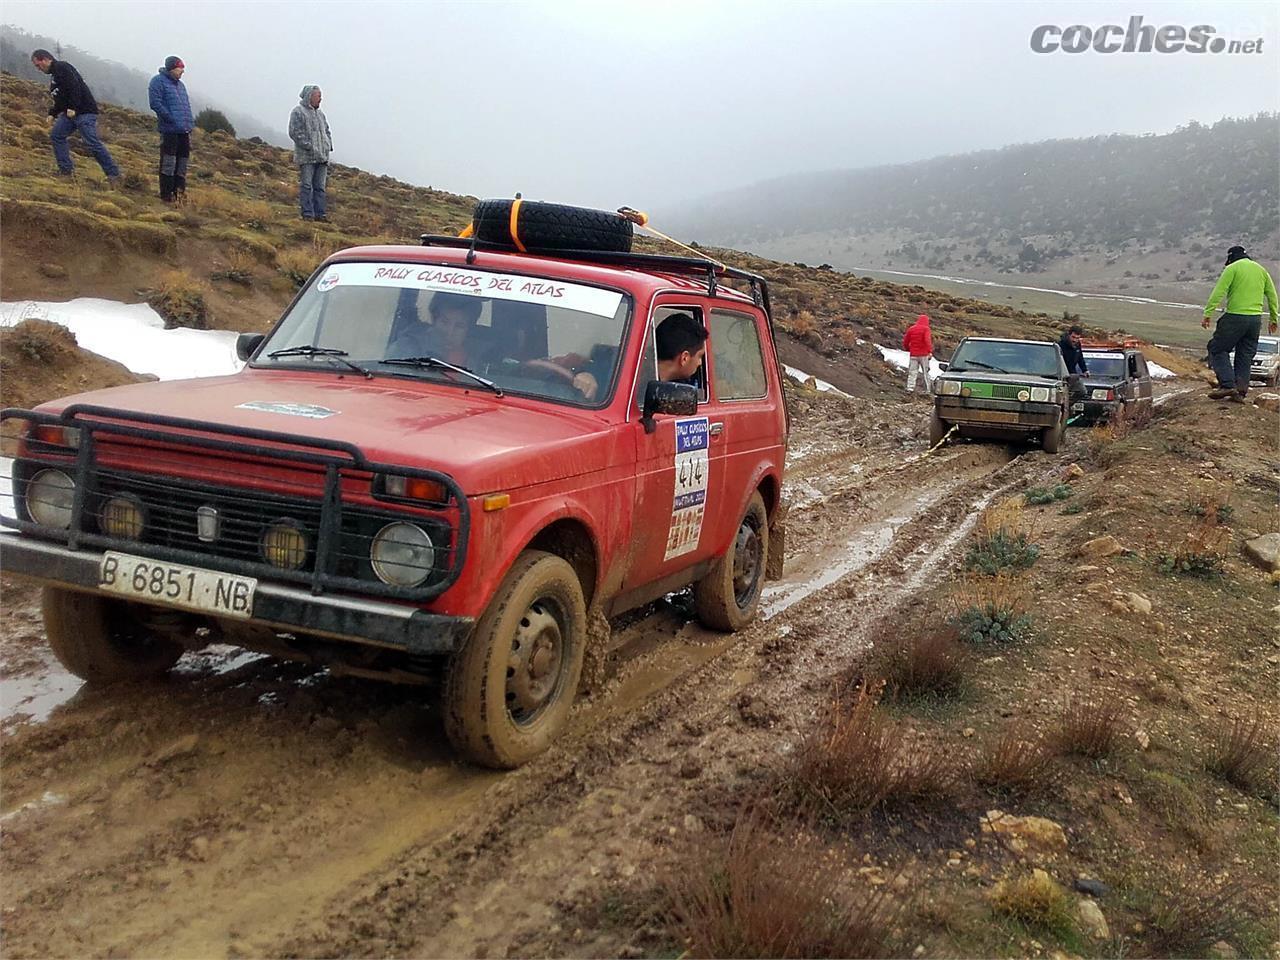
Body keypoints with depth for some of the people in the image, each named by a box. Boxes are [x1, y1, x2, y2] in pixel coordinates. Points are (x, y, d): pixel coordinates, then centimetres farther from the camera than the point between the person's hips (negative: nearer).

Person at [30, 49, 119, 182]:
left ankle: (113, 173, -10)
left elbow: (74, 87, -20)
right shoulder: (55, 74, 23)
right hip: (70, 113, 10)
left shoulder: (61, 67, -8)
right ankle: (66, 170, 7)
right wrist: (52, 113, 15)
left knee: (92, 143, -14)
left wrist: (72, 108, -24)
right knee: (56, 136, 5)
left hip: (85, 111, -10)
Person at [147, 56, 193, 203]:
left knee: (183, 161, 10)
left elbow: (186, 105, 25)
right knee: (168, 162, -4)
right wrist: (171, 118, -16)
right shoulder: (158, 81, -5)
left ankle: (179, 190, 20)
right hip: (169, 130, -8)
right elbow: (155, 103, -14)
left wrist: (190, 123, 10)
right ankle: (167, 194, 1)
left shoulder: (180, 84, 21)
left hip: (184, 130, 8)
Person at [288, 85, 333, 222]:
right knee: (306, 186, -6)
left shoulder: (320, 113, 20)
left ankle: (319, 213, 9)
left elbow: (327, 131, 26)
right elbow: (295, 132, -11)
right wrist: (309, 146, -16)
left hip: (322, 156, 7)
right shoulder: (298, 112, -3)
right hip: (306, 156, -7)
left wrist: (328, 146, 9)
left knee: (320, 187, 6)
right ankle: (307, 214, -5)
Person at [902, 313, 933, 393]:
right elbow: (927, 340, -18)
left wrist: (908, 349, 31)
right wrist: (930, 352, -21)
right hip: (924, 354, -2)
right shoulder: (926, 329, -4)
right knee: (925, 372, 6)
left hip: (913, 354, 2)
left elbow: (905, 342, 13)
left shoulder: (911, 329, 8)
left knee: (912, 372, 2)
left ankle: (910, 388, -11)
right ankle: (927, 390, 6)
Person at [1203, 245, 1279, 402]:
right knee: (1245, 356, 11)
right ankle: (1240, 391, 5)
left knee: (1217, 349, 3)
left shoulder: (1232, 268, -2)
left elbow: (1218, 292, -13)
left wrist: (1208, 314, -15)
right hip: (1255, 319, 6)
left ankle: (1227, 385, -11)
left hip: (1235, 317, -6)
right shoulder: (1261, 269, 16)